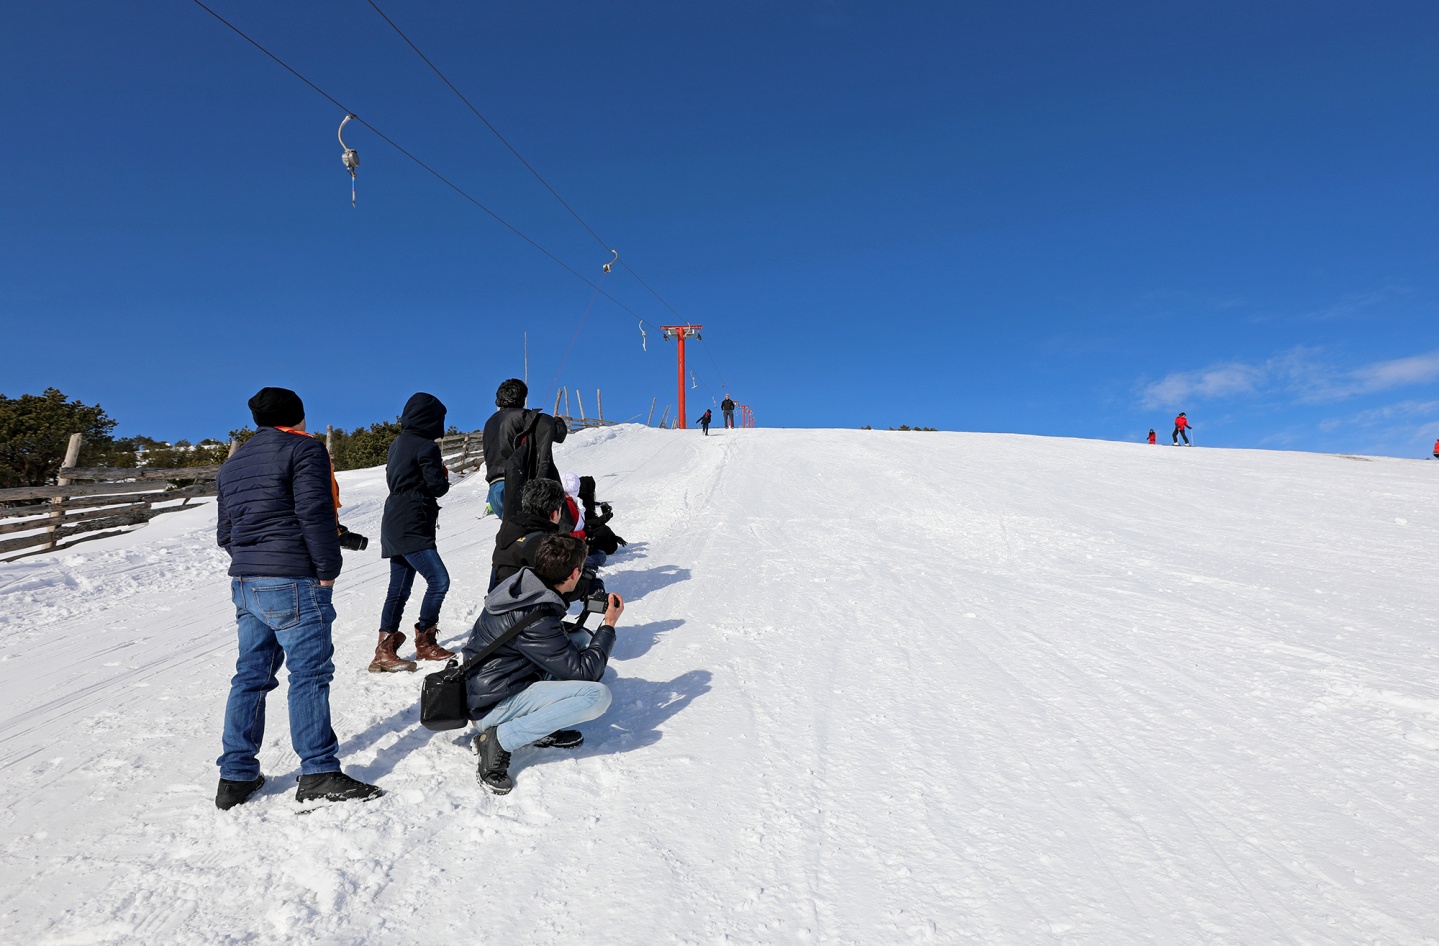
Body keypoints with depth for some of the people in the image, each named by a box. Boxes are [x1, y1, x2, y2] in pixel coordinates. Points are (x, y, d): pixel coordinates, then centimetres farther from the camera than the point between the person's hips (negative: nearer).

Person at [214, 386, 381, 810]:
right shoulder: (304, 449, -5)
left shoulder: (232, 464, 20)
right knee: (310, 673, -4)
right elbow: (315, 513, -16)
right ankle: (319, 773, -1)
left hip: (244, 584, 8)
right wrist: (327, 569, -12)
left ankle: (236, 776, 18)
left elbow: (225, 532, 19)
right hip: (294, 583, -8)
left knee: (251, 675, 13)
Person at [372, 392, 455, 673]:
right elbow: (438, 486, -14)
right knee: (438, 580, -7)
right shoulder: (426, 447, -14)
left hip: (395, 526, 10)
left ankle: (385, 650, 10)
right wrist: (443, 474, 7)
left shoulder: (397, 444, 12)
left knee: (399, 589, 10)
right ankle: (424, 642, 3)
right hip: (412, 528, -10)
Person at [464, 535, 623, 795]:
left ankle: (544, 728, 6)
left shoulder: (520, 585, -2)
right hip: (492, 707, -9)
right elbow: (583, 672, -20)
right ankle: (500, 739, -12)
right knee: (597, 694, -23)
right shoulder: (535, 619, -28)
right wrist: (609, 625, -10)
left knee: (583, 638, 6)